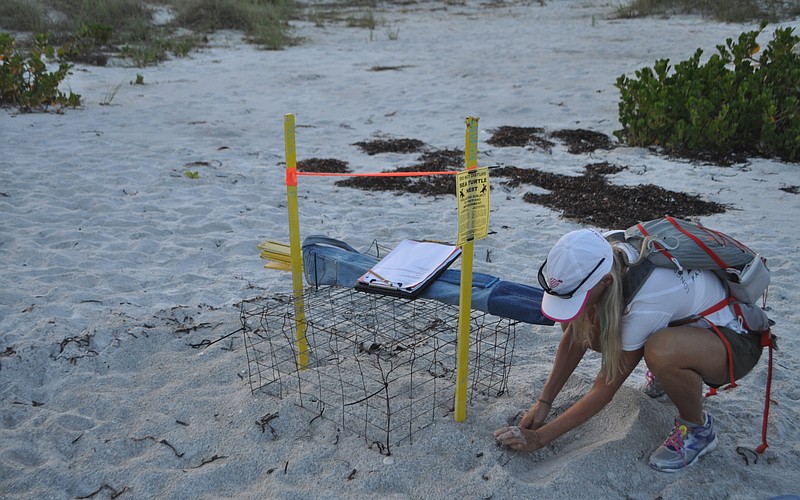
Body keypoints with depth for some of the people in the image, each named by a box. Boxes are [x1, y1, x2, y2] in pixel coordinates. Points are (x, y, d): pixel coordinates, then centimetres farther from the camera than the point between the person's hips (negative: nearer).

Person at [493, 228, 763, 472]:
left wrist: (540, 437, -21)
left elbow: (604, 390, -27)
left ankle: (697, 428, -9)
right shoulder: (610, 259, -20)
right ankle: (667, 375, 10)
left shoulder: (646, 302, -38)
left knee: (660, 351, -41)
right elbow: (574, 336, -6)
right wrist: (544, 401, -8)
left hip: (737, 341, -7)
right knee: (578, 324, -12)